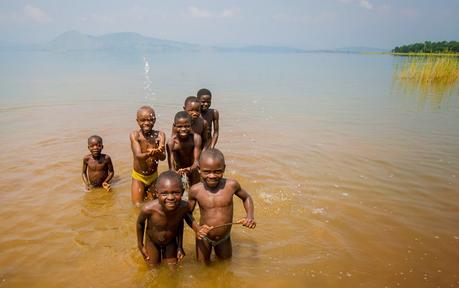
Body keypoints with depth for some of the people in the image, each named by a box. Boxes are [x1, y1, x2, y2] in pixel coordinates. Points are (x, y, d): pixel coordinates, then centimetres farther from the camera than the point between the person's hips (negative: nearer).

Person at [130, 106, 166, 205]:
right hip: (138, 176, -1)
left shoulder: (160, 135, -15)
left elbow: (163, 157, -23)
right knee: (137, 206, 5)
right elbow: (138, 155, -28)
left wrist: (158, 153, -47)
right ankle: (143, 193, 33)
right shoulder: (135, 135, -17)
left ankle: (146, 193, 45)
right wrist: (148, 154, -50)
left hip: (153, 176, 2)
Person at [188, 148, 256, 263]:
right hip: (204, 238, -1)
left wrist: (250, 216, -14)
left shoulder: (231, 185, -19)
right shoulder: (195, 190, -20)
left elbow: (246, 198, 1)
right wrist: (196, 228, -22)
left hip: (224, 237, 1)